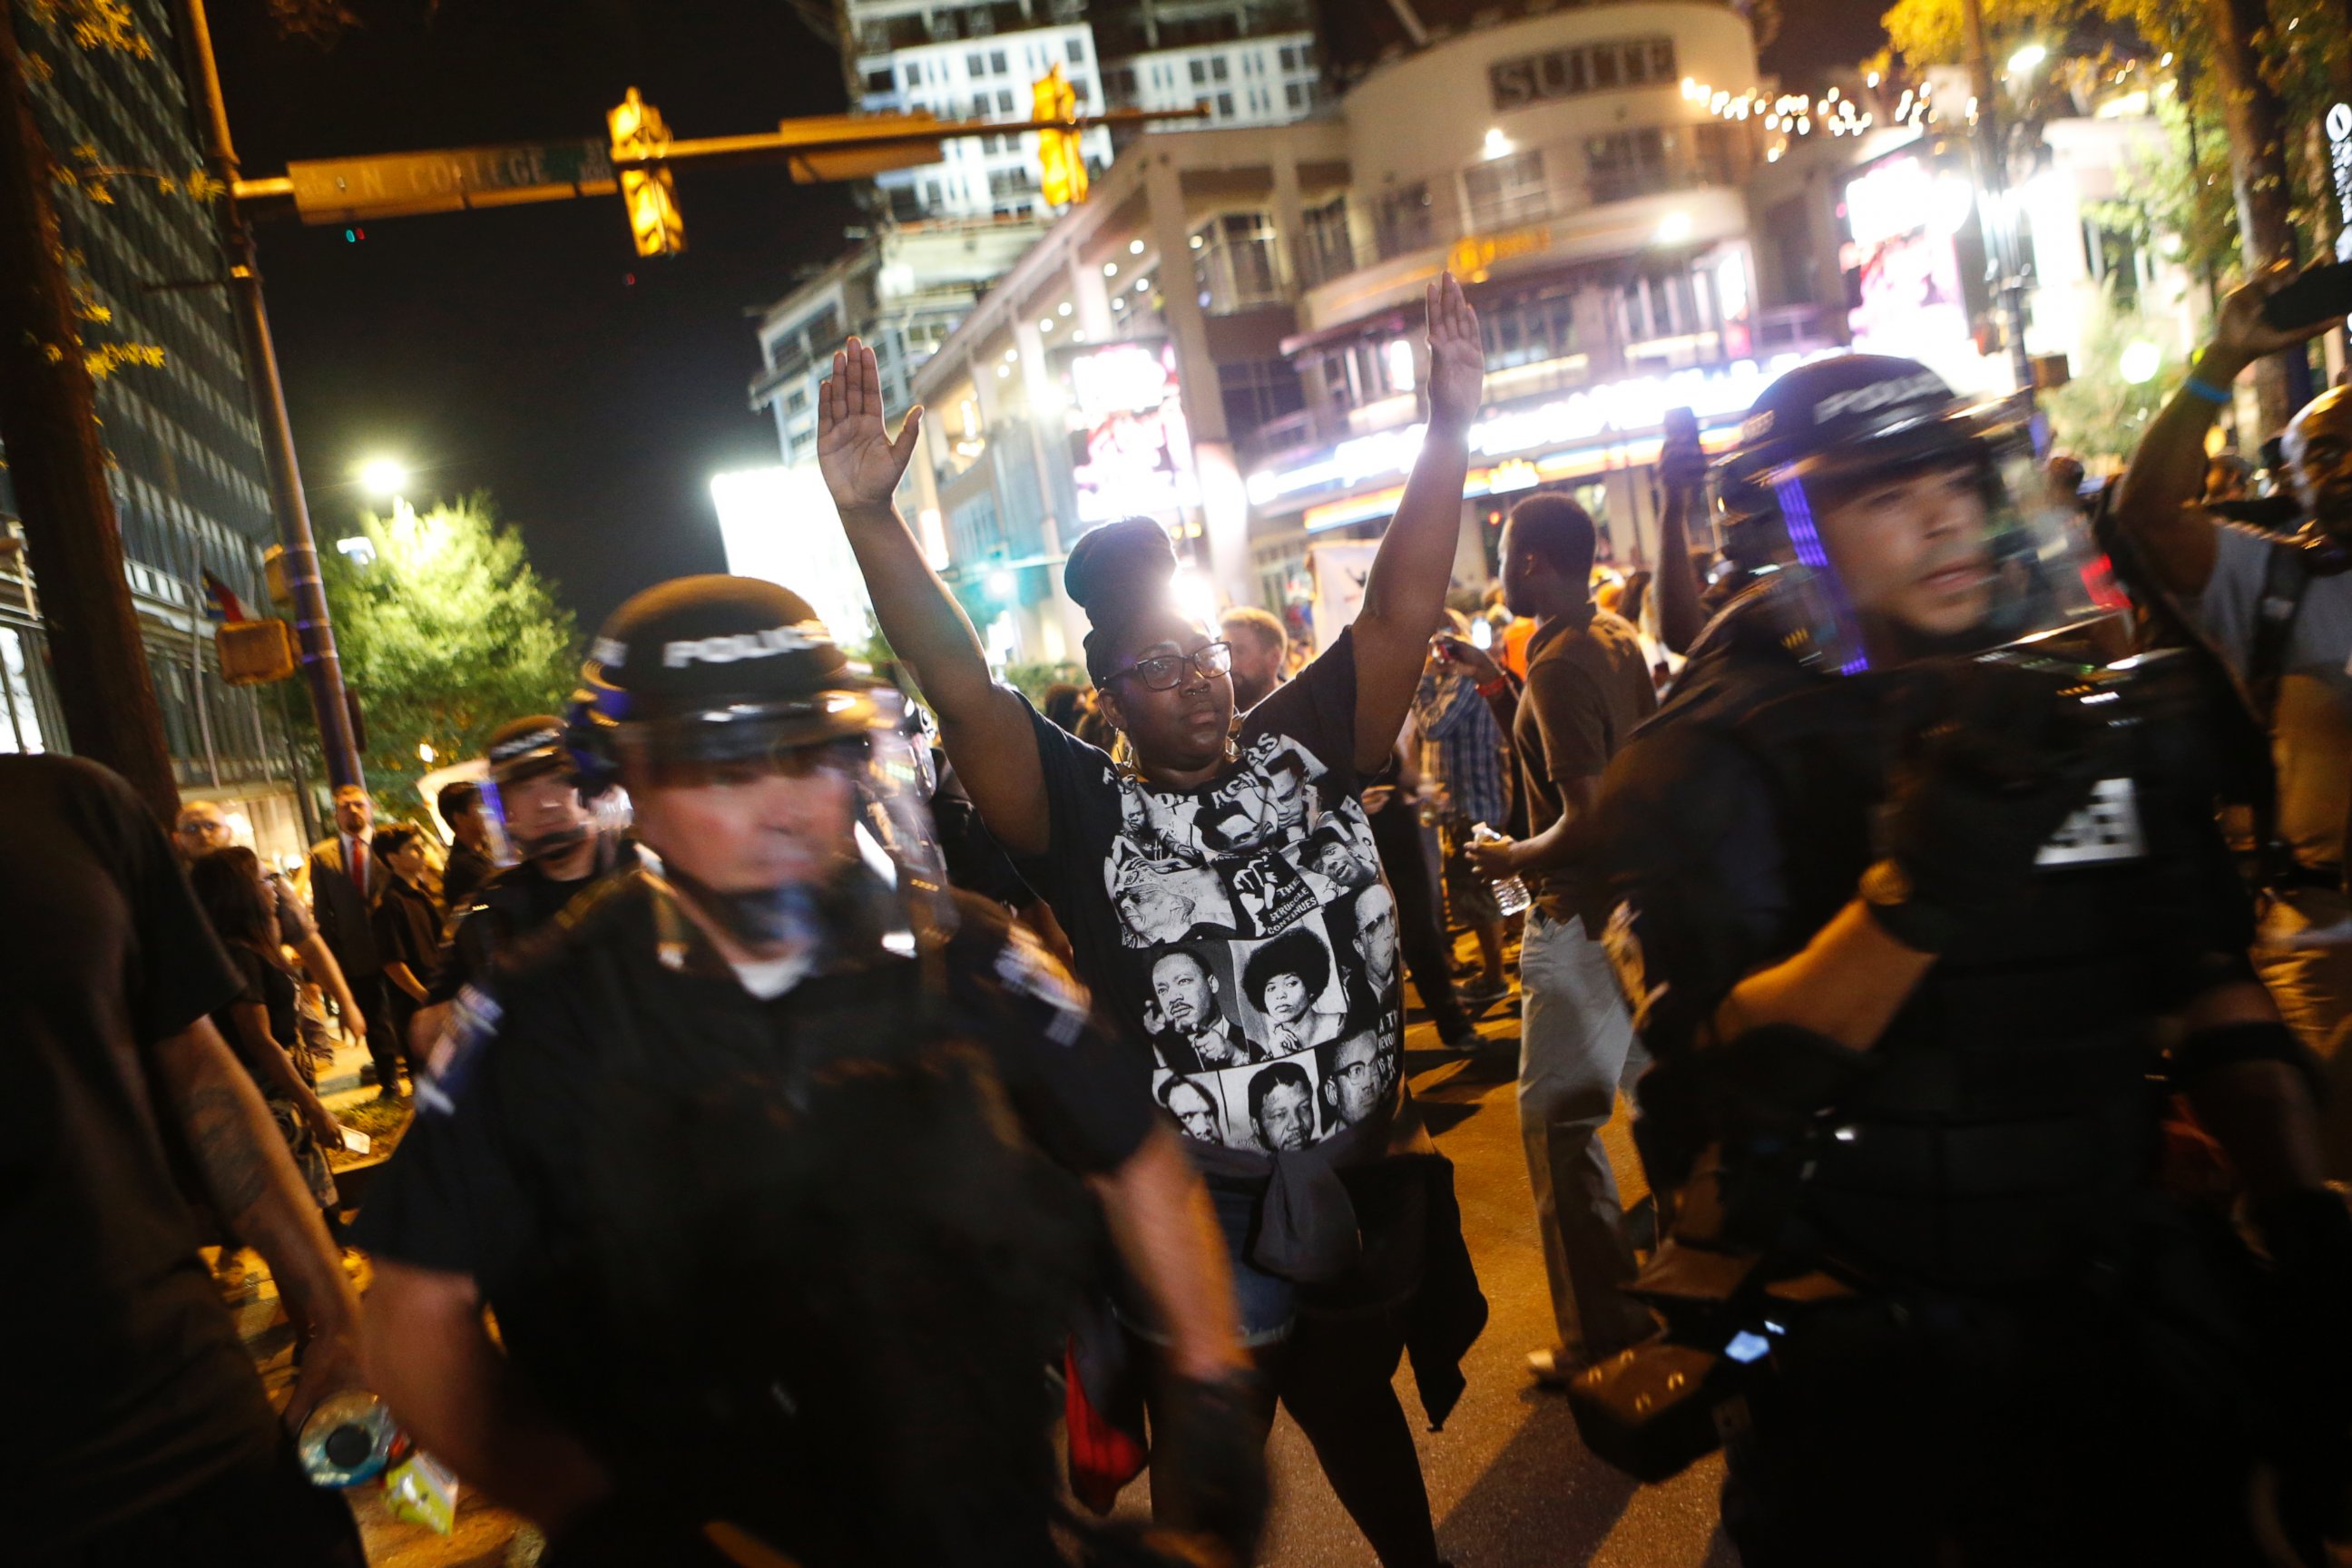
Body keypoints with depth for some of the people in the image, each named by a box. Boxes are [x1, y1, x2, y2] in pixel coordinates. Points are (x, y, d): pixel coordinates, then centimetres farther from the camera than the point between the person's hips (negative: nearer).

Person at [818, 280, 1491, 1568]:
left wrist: (1450, 425, -15)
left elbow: (1399, 611, -7)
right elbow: (960, 686, -21)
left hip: (1367, 1186, 3)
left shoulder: (1303, 750, -2)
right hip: (1198, 1221, -3)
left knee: (1356, 1415, 30)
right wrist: (869, 515, -33)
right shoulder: (1085, 814, -11)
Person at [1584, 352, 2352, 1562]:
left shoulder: (2102, 713, 2)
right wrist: (1916, 896, -38)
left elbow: (2205, 982, 9)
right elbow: (1726, 1077, -26)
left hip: (2127, 1303, 5)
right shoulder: (1710, 768, -16)